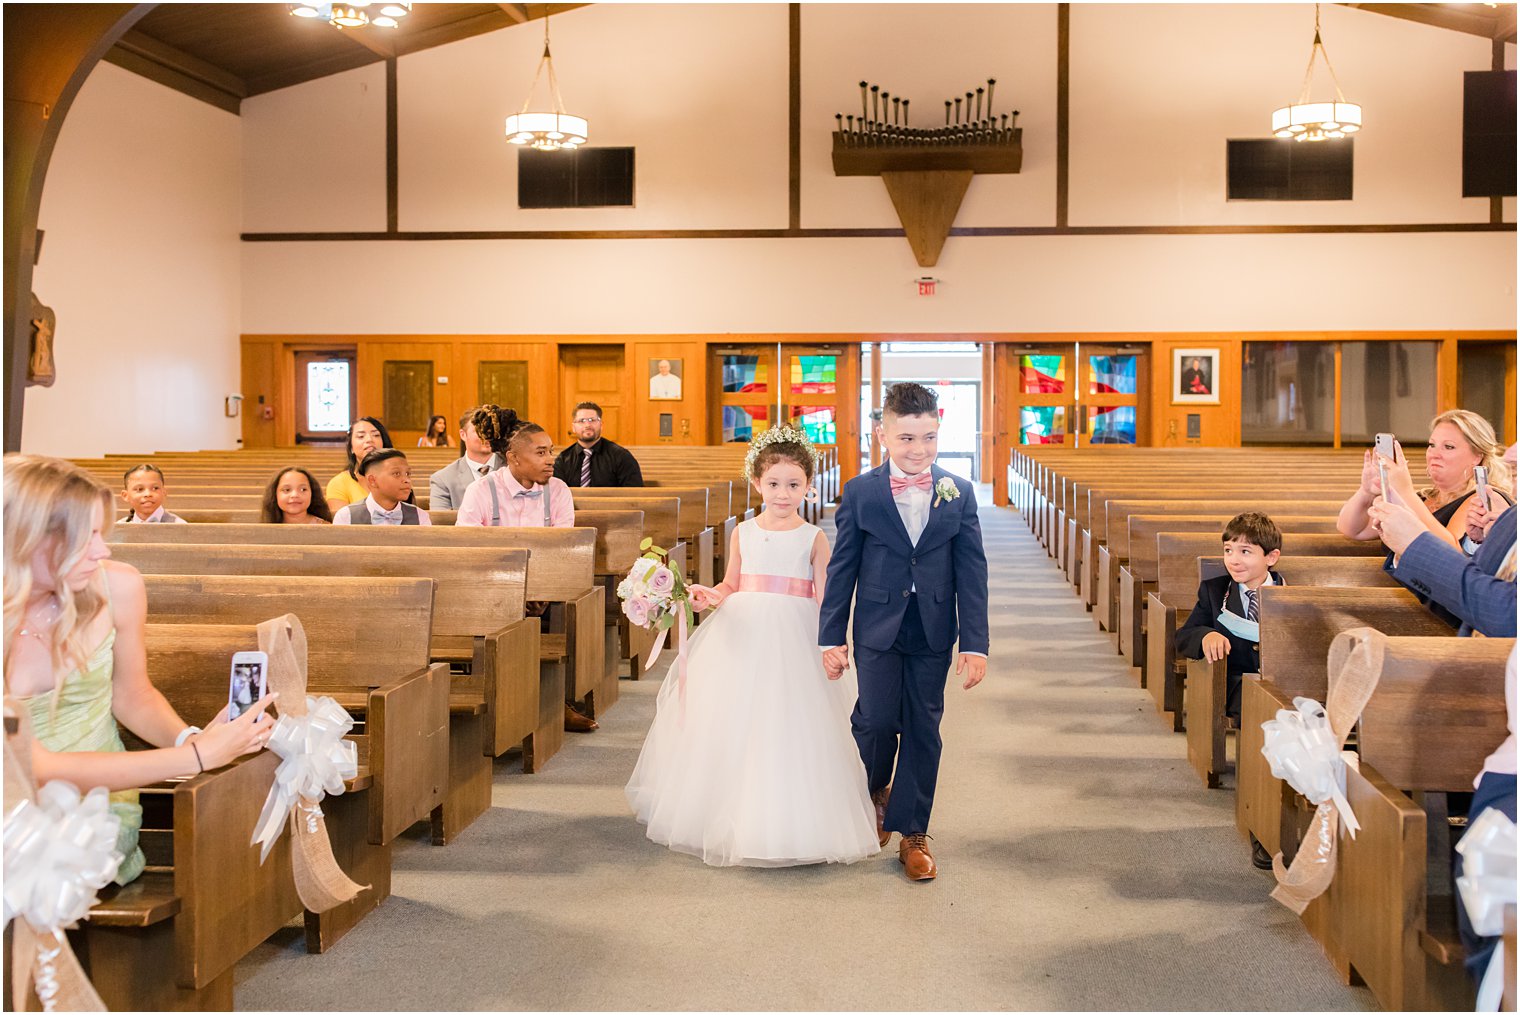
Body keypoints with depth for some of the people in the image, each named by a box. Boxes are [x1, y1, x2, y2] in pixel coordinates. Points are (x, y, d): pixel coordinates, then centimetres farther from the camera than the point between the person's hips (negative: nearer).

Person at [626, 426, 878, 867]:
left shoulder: (813, 538, -1)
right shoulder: (743, 533, 7)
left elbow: (825, 599, -1)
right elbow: (731, 586, 13)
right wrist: (708, 596, -7)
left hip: (792, 640, -3)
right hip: (742, 635, 3)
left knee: (787, 727, -4)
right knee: (730, 724, 5)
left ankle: (784, 825, 10)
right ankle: (728, 818, 21)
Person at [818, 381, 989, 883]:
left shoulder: (958, 493, 1)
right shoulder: (860, 492, -2)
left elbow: (972, 571, 1)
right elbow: (842, 568, 2)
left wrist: (975, 643, -3)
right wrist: (832, 637, 0)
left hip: (933, 633, 1)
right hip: (878, 629, -1)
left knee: (923, 731, 6)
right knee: (877, 720, -6)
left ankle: (912, 832, 19)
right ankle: (875, 791, 28)